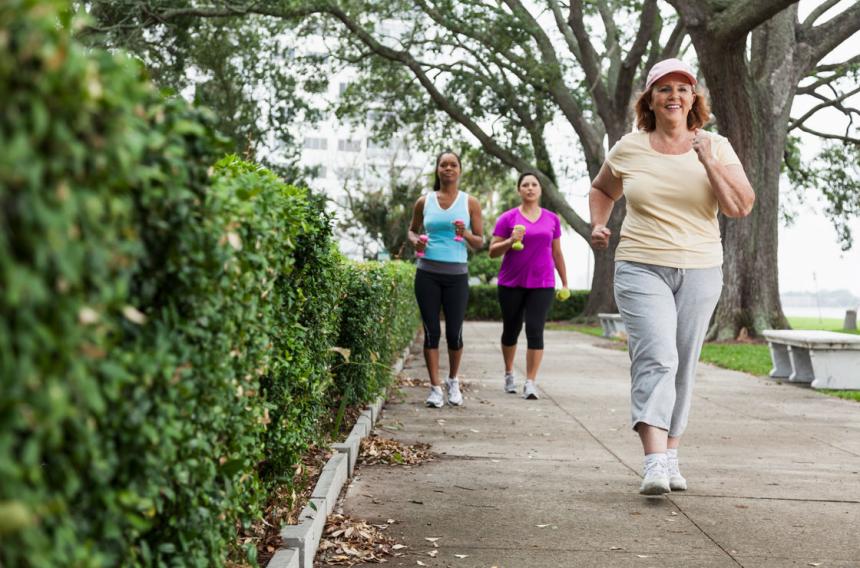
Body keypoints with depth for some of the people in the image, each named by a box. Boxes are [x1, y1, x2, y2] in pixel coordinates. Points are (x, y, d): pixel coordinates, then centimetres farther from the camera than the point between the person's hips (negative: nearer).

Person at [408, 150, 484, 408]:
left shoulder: (470, 203, 4)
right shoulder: (424, 202, 6)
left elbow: (480, 242, 6)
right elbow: (412, 229, 20)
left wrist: (466, 234, -15)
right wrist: (416, 241, -3)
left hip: (457, 274, 0)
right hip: (428, 273, 1)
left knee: (454, 333, 1)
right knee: (432, 332, -1)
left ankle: (453, 381, 25)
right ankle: (435, 387, 7)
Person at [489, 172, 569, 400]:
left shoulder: (552, 219, 7)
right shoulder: (508, 218, 0)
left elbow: (557, 253, 15)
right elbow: (493, 251, 0)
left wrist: (565, 282, 16)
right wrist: (510, 241, -18)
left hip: (541, 285, 0)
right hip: (511, 284, 0)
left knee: (535, 331, -9)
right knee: (511, 330, 13)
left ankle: (530, 383, -8)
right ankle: (509, 373, 33)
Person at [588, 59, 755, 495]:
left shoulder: (715, 148, 3)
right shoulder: (629, 149, 4)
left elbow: (741, 207, -6)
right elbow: (602, 189, 23)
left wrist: (709, 162, -16)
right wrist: (598, 224, 4)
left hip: (700, 272, 2)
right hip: (641, 268, -2)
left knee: (682, 366, 7)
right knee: (656, 357, -19)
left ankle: (670, 457, 20)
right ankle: (655, 463, -28)